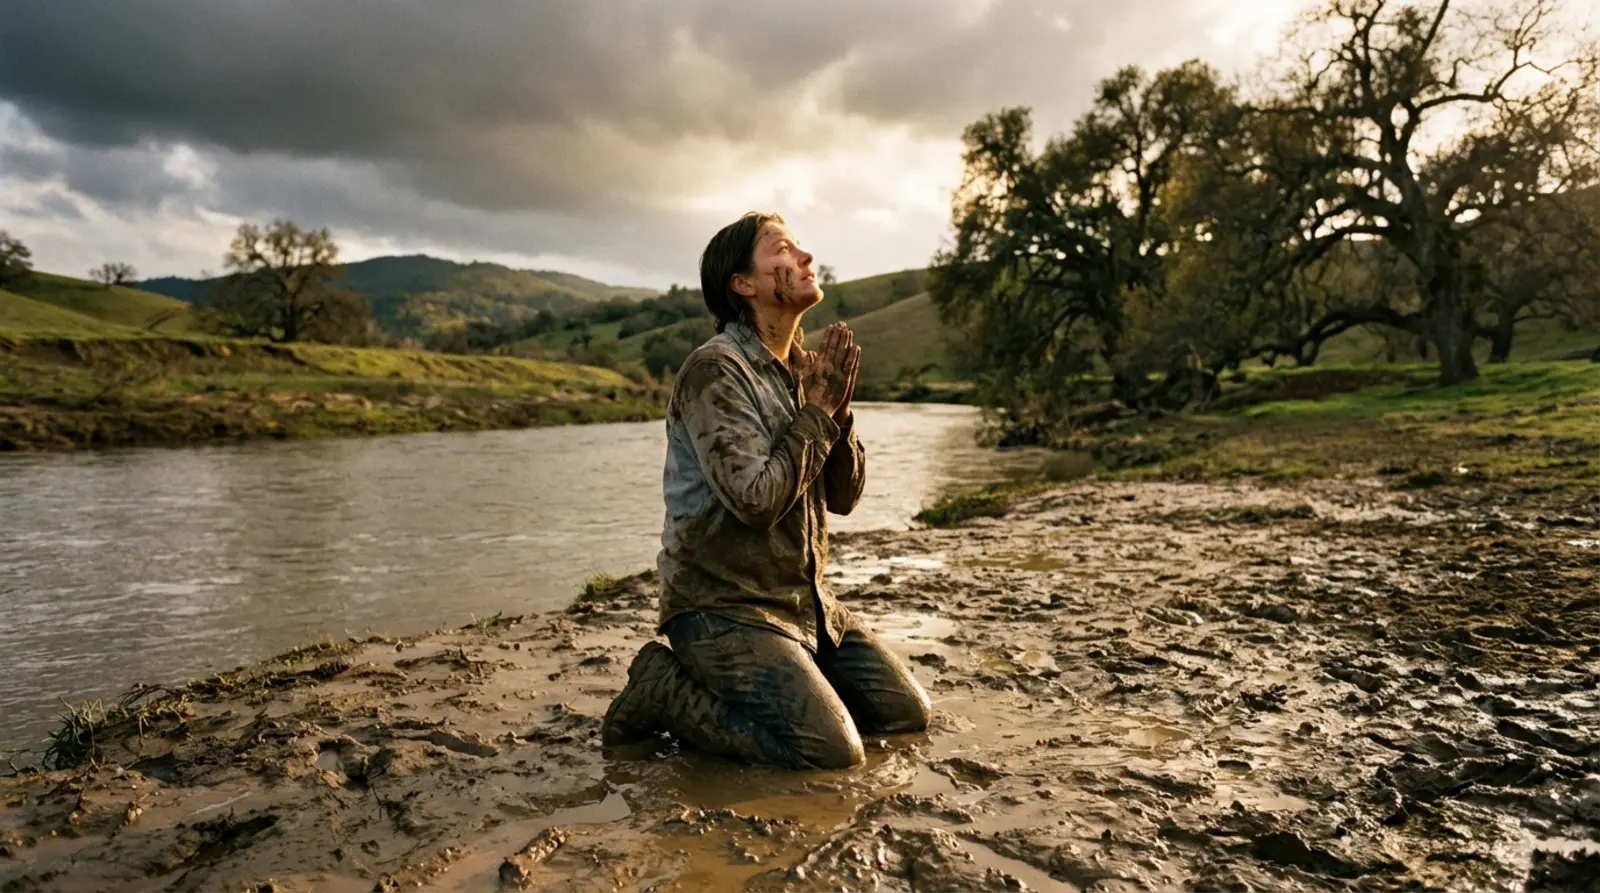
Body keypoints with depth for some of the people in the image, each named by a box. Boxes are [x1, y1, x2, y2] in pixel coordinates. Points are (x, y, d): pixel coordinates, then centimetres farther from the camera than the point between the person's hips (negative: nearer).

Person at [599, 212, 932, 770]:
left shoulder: (802, 369, 9)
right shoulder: (716, 370, -16)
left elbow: (844, 497, 7)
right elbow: (756, 499, -24)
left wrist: (838, 413, -9)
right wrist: (819, 413, -15)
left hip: (806, 601, 8)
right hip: (725, 607, -8)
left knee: (907, 713, 8)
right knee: (832, 749, -19)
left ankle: (777, 684, 22)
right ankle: (666, 691, -2)